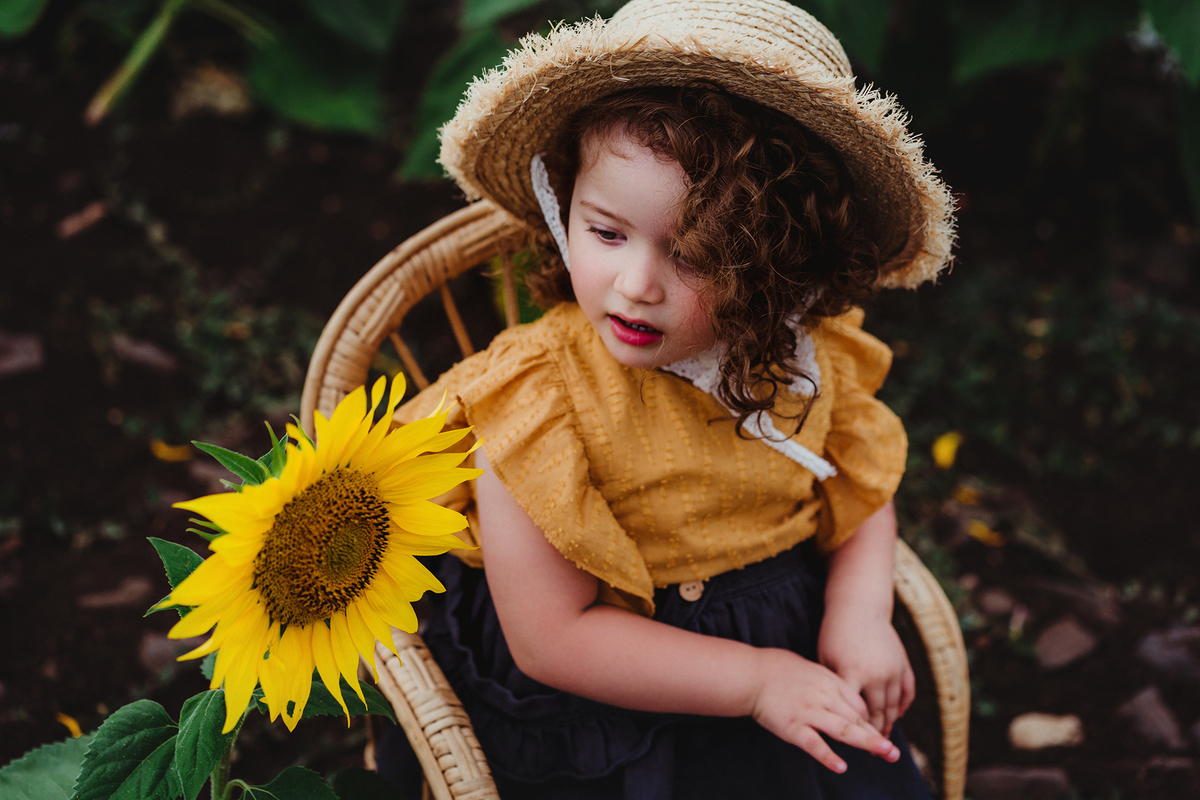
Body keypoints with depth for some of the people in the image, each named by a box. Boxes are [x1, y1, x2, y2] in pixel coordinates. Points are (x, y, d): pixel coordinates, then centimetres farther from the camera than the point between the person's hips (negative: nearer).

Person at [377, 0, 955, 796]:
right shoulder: (536, 400, -22)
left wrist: (860, 616, -6)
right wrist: (752, 680, -19)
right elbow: (551, 636, -19)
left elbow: (863, 486, 13)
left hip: (789, 661, 4)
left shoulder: (806, 363, -8)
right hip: (601, 726, -4)